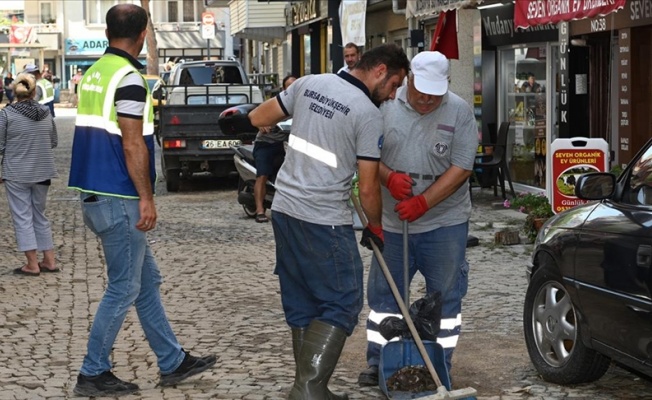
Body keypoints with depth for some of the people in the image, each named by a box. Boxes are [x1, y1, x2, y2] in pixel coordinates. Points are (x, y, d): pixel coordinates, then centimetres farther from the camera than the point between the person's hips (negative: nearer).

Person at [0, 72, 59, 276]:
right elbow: (54, 142, 9)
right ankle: (49, 260, 19)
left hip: (16, 173, -4)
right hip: (42, 172, 4)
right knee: (40, 215, 17)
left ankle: (32, 264, 4)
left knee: (22, 217, 4)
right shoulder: (45, 113, 0)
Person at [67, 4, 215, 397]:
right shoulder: (128, 77, -15)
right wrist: (147, 198, -14)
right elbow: (132, 146, -19)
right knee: (124, 288, 0)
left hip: (96, 193, 9)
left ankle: (173, 362, 22)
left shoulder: (95, 73, 12)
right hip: (118, 198, -9)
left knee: (147, 280, 15)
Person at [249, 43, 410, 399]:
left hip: (284, 210, 8)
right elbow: (367, 186, -9)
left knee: (301, 304, 14)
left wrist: (241, 118, 40)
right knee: (342, 305, 2)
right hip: (324, 222, -8)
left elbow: (262, 117, 17)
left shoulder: (308, 84, 6)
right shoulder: (369, 115, -11)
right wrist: (375, 227, 7)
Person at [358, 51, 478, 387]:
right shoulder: (385, 106, -3)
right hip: (392, 222, 2)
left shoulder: (459, 112, -7)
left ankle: (440, 366, 18)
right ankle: (378, 362, 23)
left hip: (443, 223, -2)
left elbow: (460, 168, -12)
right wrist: (389, 178, -19)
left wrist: (423, 203, -19)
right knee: (382, 293, 10)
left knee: (445, 298, 6)